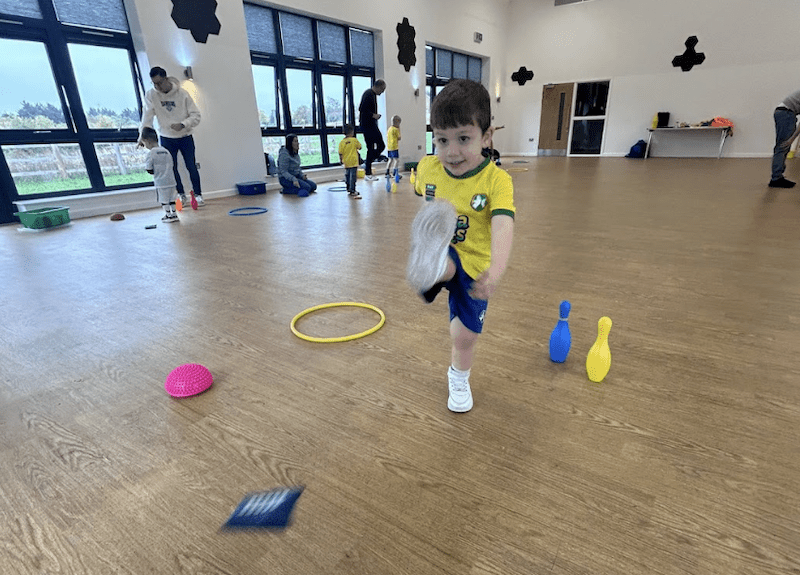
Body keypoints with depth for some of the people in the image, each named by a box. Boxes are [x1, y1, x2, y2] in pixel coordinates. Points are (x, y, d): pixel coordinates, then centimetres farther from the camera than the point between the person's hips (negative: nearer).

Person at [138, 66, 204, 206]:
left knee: (192, 167, -1)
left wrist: (182, 124, -27)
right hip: (166, 138, 2)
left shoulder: (182, 93, -12)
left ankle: (198, 195, 13)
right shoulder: (150, 95, -8)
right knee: (172, 169, 4)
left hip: (185, 137, -2)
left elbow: (196, 115, -11)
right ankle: (182, 195, 18)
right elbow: (147, 117, -12)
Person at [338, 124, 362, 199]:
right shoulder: (354, 140, -8)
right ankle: (352, 191, -4)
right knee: (353, 176, -3)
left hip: (346, 162, 4)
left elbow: (340, 153, -1)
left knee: (347, 175, 15)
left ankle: (349, 189, 25)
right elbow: (360, 147, 6)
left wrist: (341, 160, 11)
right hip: (353, 162, -4)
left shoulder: (342, 142, -2)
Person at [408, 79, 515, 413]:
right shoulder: (427, 168, -10)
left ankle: (459, 379, 42)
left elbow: (503, 225, -38)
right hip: (442, 257, 2)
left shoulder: (496, 180, -22)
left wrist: (497, 268, -53)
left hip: (474, 265, -1)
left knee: (465, 336, 14)